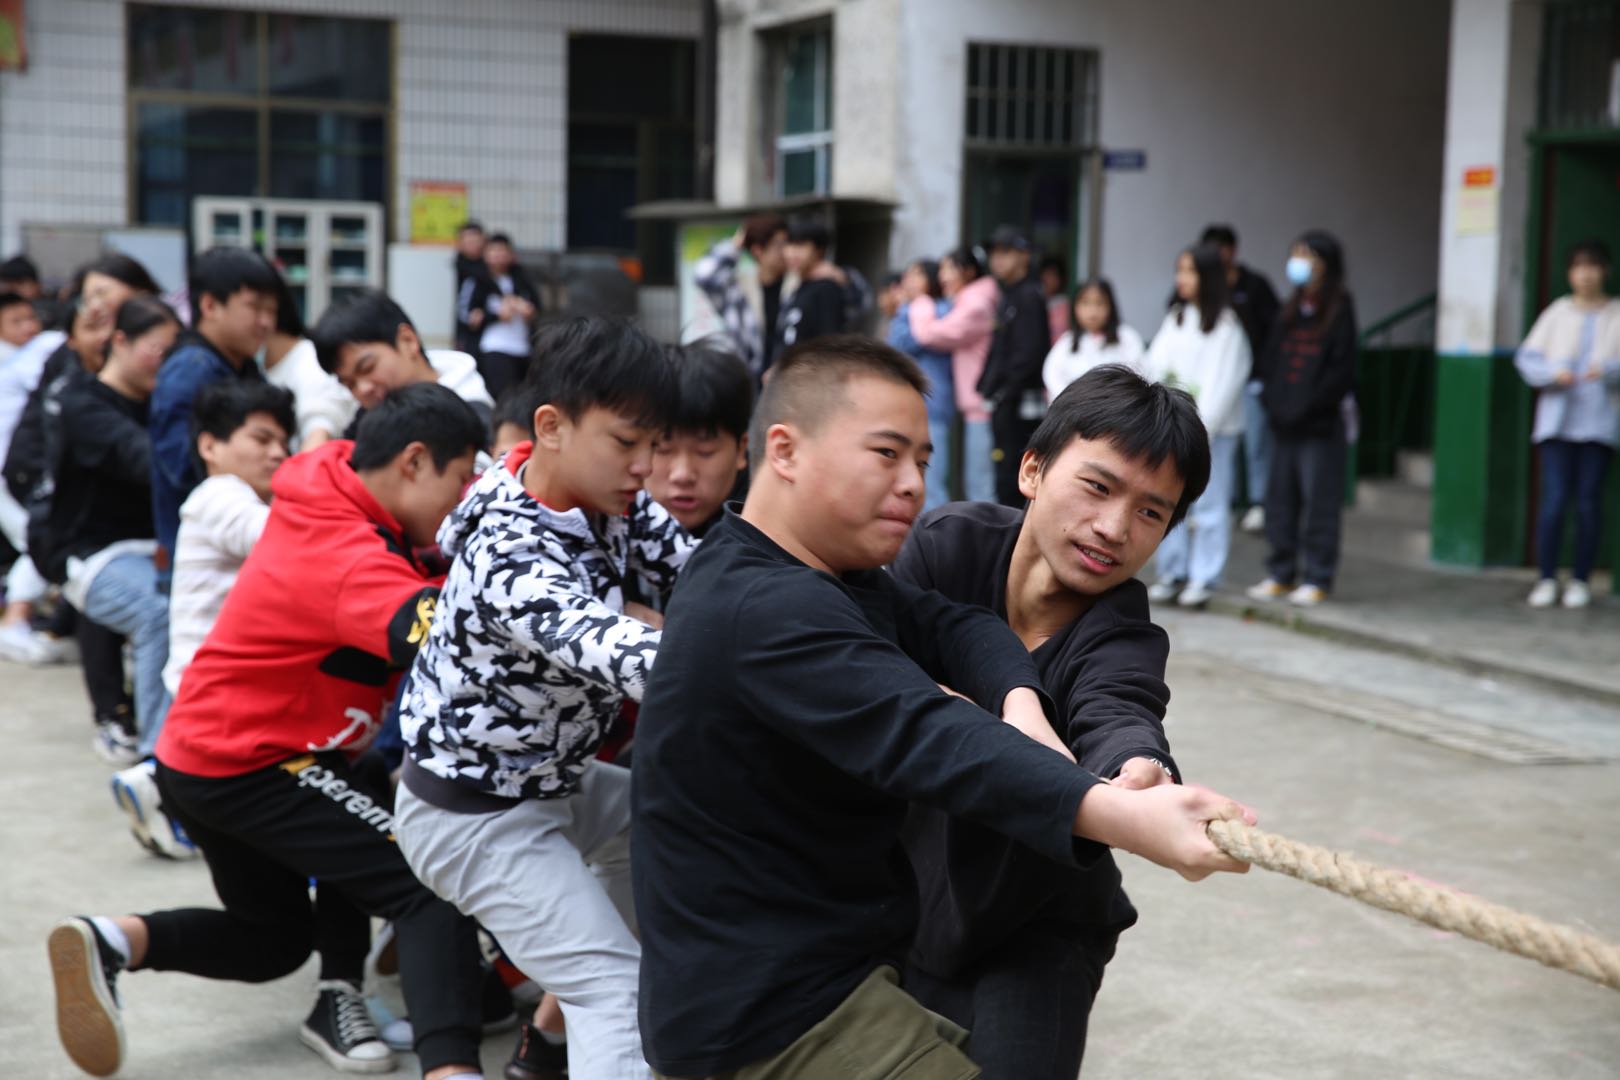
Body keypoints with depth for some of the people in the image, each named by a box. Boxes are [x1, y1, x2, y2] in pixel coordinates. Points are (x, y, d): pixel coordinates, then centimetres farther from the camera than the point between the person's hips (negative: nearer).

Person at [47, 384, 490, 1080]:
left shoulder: (332, 505, 5)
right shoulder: (347, 559, -24)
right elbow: (446, 632, -41)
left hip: (202, 755, 10)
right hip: (250, 767, -10)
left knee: (272, 939, 28)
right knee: (434, 887, -17)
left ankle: (111, 942, 10)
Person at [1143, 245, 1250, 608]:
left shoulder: (1226, 326, -5)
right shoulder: (1174, 319, 14)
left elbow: (1222, 383, -10)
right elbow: (1154, 367, 6)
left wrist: (1201, 428, -15)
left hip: (1212, 429, -6)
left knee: (1208, 504, -4)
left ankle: (1203, 578, 1)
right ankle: (1172, 573, 18)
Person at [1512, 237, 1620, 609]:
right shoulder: (1558, 312, 8)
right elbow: (1527, 357, 6)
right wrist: (1553, 374, -12)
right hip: (1557, 421, 0)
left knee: (1588, 502, 0)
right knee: (1554, 499, -7)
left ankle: (1581, 580, 9)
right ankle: (1546, 579, 0)